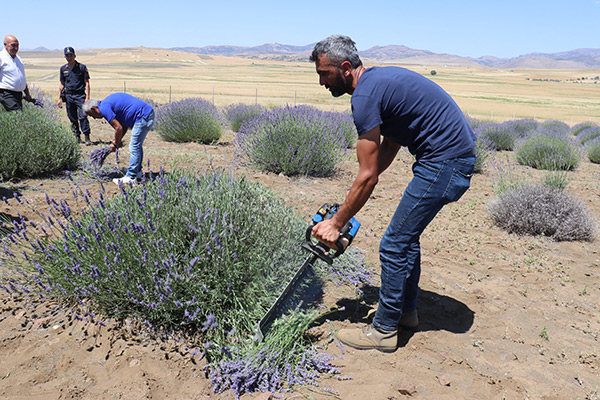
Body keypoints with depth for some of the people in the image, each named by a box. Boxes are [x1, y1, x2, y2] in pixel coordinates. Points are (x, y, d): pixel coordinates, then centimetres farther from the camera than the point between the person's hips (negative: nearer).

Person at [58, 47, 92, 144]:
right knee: (72, 118, 6)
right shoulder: (63, 69, 12)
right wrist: (59, 98, 12)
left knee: (83, 116, -14)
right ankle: (77, 137, 15)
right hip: (68, 96, 4)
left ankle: (87, 137, -11)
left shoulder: (82, 67, 1)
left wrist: (87, 98, -9)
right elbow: (62, 84, 18)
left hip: (80, 95, -4)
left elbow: (87, 83, 0)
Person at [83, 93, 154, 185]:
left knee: (134, 147, -5)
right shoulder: (108, 103, 21)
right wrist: (116, 141, 18)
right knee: (137, 145, 20)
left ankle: (131, 178, -1)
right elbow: (125, 124, 21)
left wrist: (116, 144, 3)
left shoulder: (104, 108, -10)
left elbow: (119, 128, -12)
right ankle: (137, 172, 31)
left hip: (143, 116, -10)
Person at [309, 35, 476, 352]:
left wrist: (336, 224, -7)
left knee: (394, 246, -2)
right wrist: (354, 196, 15)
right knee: (407, 236, 20)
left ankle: (384, 331, 13)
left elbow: (367, 177, -16)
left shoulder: (365, 96, -17)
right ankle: (406, 310, 34)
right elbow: (390, 146, 18)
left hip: (445, 163, -10)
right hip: (457, 156, 10)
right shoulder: (379, 80, 14)